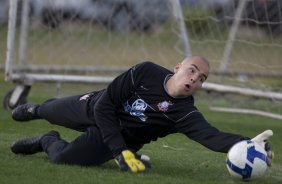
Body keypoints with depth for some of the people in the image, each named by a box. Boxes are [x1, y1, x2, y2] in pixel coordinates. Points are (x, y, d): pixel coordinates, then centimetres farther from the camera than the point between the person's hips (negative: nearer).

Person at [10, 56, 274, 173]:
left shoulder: (185, 114, -31)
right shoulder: (146, 73, -30)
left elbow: (212, 136, -48)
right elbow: (105, 105, -26)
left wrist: (247, 143, -68)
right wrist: (121, 152, -35)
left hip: (121, 137, -1)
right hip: (94, 108, 1)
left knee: (64, 157, -22)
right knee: (53, 112, 28)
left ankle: (48, 142, 16)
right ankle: (35, 109, 68)